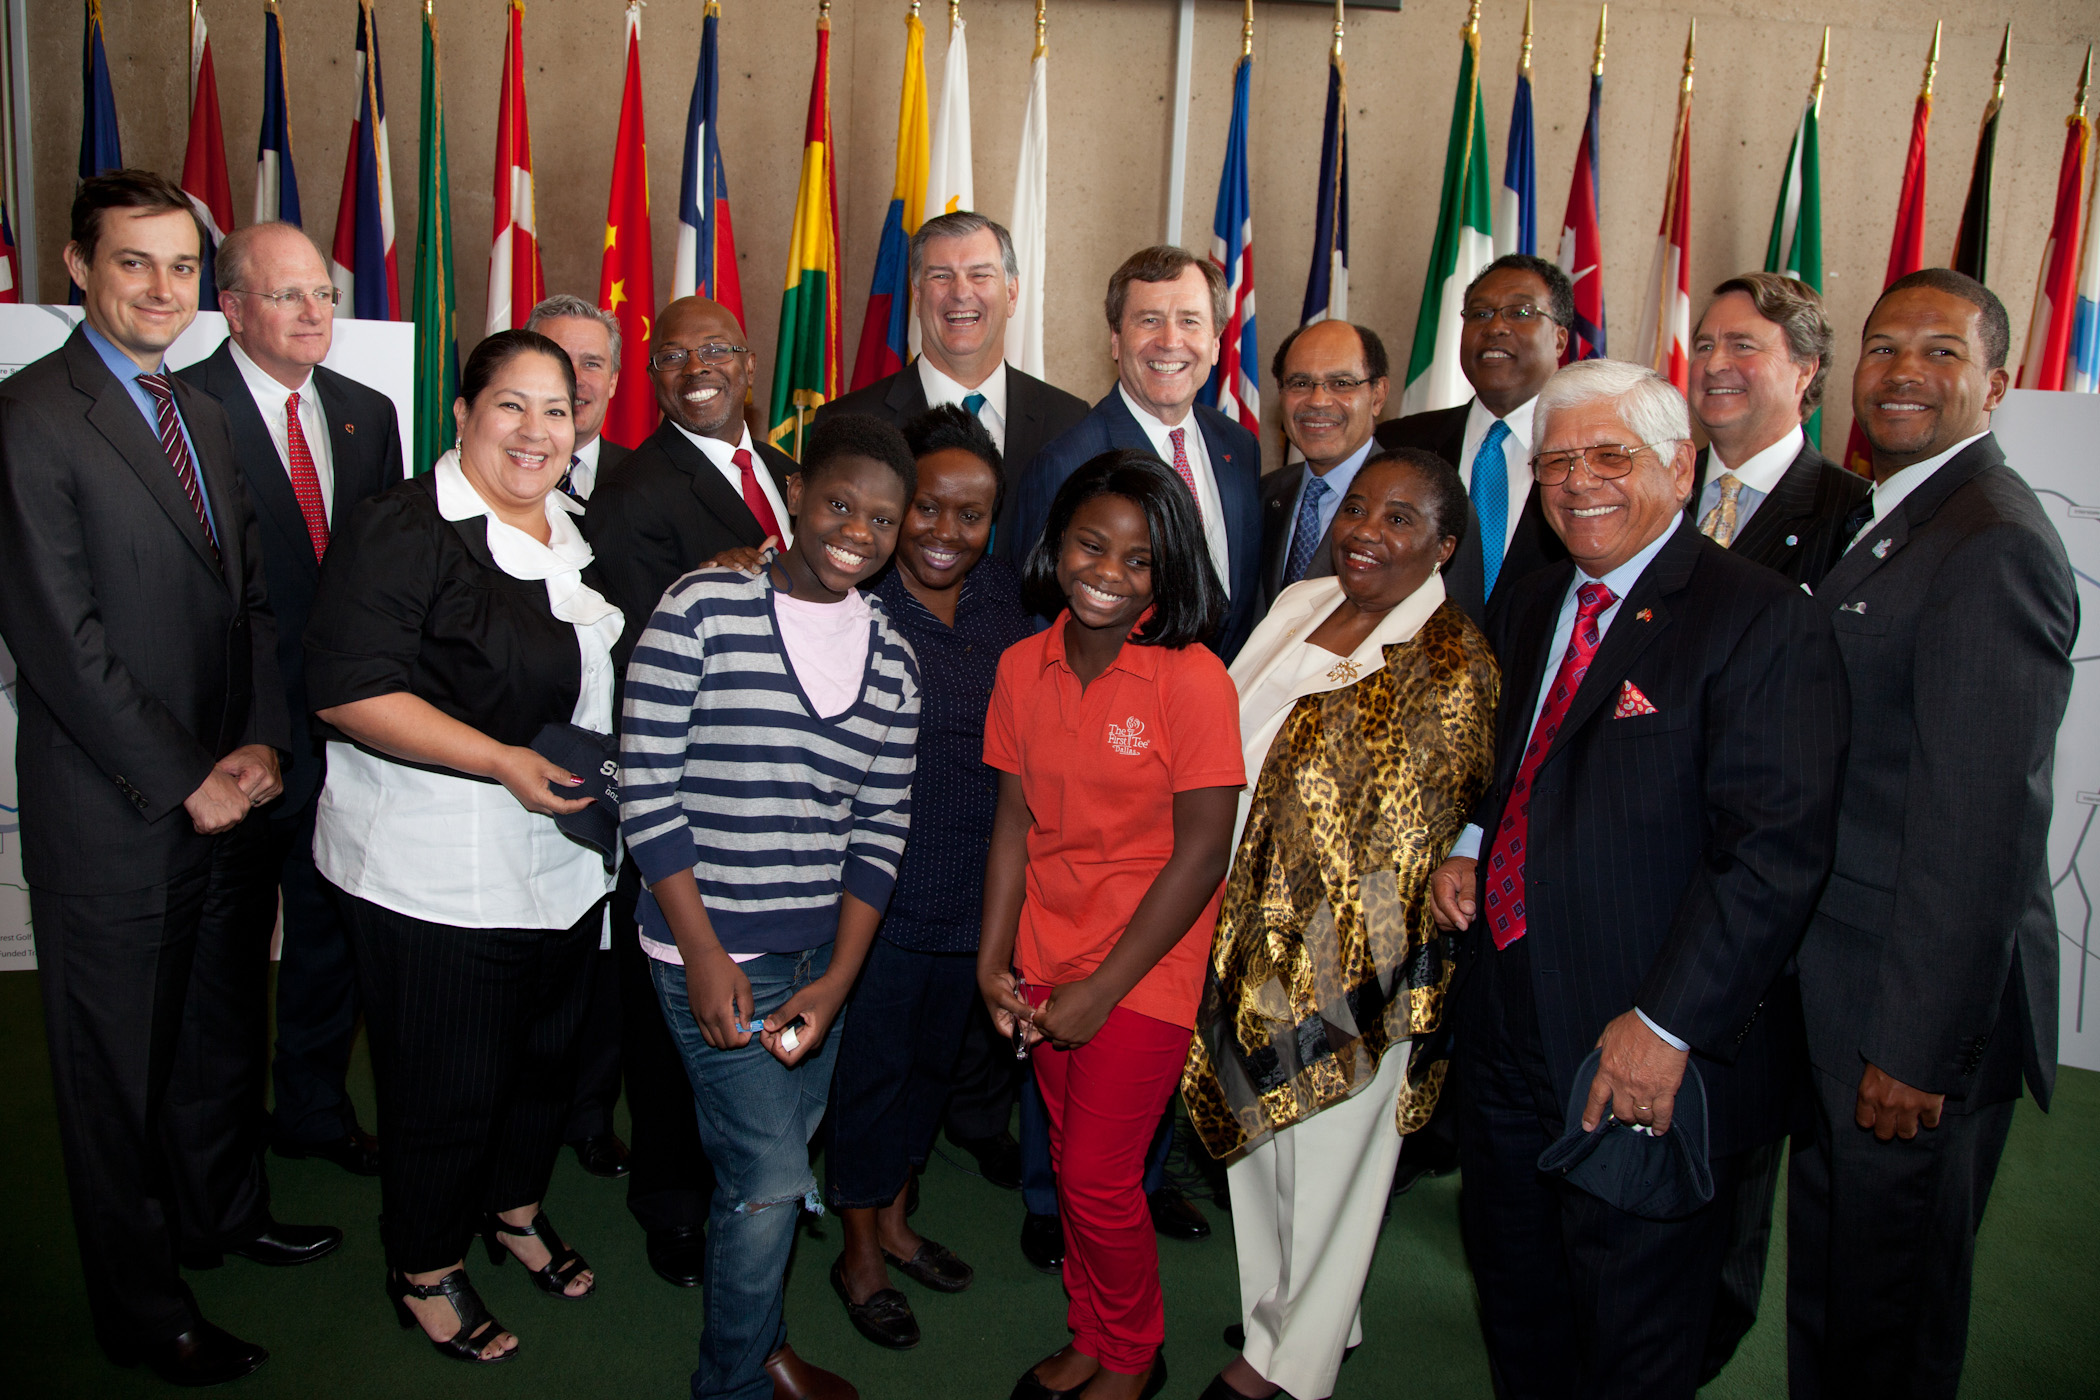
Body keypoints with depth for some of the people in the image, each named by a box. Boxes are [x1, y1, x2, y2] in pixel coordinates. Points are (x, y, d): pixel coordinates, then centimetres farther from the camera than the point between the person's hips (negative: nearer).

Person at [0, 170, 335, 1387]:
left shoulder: (207, 417, 12)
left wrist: (260, 746, -3)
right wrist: (183, 782, -15)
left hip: (228, 800, 7)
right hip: (113, 819, -6)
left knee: (224, 1030, 20)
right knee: (120, 1067, 9)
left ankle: (225, 1212, 42)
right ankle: (142, 1309, 26)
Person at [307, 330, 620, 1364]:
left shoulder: (574, 533, 10)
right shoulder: (402, 530, -15)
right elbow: (349, 690, -22)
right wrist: (502, 762, -27)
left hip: (565, 856, 8)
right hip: (438, 877, -7)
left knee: (548, 1052, 22)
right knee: (446, 1084, 7)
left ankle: (516, 1209, 46)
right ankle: (425, 1270, 31)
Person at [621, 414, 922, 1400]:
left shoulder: (891, 657, 4)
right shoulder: (702, 608, -10)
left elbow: (881, 828, 5)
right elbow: (646, 790, -11)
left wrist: (839, 977, -3)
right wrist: (704, 956, -12)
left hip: (822, 953, 5)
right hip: (710, 949, -5)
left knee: (782, 1160, 16)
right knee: (770, 1177, -2)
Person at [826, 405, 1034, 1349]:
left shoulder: (999, 590, 0)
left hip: (978, 892, 6)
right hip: (884, 897, -6)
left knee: (933, 1062, 23)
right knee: (871, 1071, 12)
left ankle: (894, 1222, 47)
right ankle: (859, 1256, 36)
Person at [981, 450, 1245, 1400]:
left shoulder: (1191, 680, -17)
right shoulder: (1023, 667, 0)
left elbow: (1201, 853, -16)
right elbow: (1015, 818, 5)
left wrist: (1101, 990, -14)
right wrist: (995, 960, -2)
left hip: (1144, 971, -4)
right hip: (1045, 965, 5)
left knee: (1098, 1177, 3)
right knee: (1071, 1157, 16)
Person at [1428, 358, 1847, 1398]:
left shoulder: (1761, 621, -15)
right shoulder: (1529, 606, 10)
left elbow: (1774, 851, -21)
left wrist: (1666, 1026, -23)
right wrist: (1468, 848, 4)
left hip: (1653, 1052, -6)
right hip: (1507, 1031, 7)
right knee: (1514, 1296, 23)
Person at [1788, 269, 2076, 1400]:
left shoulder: (1993, 544, -20)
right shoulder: (1887, 519, 11)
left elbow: (1983, 820, -24)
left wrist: (1916, 1048, -21)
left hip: (1914, 1006, -9)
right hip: (1838, 977, 9)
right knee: (1826, 1274, 24)